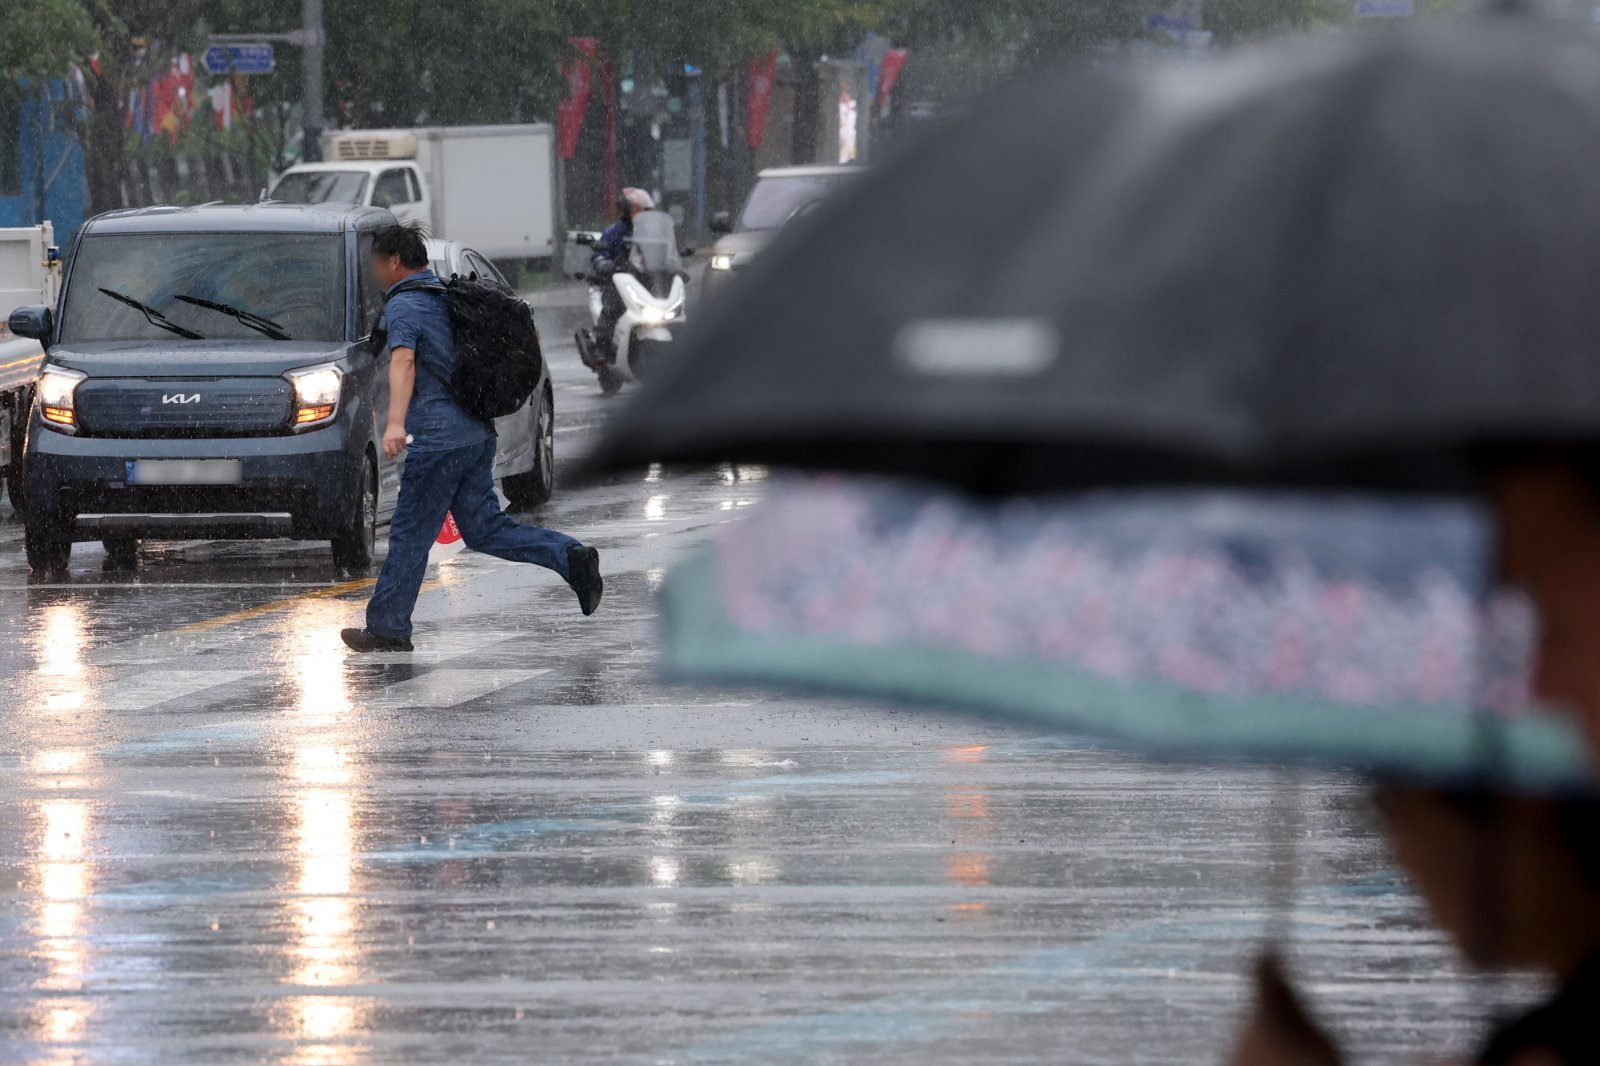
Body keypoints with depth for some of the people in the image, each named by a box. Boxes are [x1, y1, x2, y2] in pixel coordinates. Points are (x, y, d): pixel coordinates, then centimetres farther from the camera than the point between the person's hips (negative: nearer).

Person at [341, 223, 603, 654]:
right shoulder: (446, 295, 17)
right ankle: (571, 557, -4)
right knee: (482, 528, 9)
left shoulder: (404, 306, -10)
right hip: (477, 432, 9)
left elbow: (404, 361, -27)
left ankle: (387, 628, 5)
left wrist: (395, 423, -40)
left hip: (438, 437, -9)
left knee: (409, 536, -1)